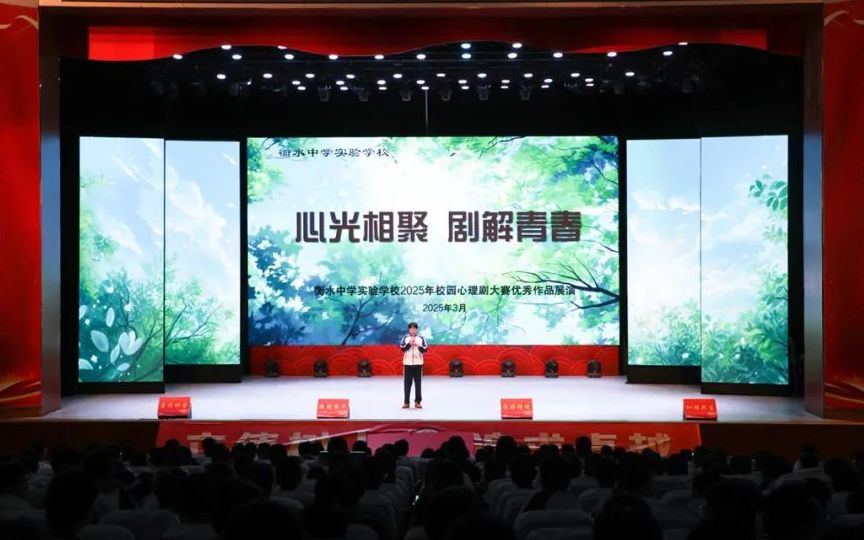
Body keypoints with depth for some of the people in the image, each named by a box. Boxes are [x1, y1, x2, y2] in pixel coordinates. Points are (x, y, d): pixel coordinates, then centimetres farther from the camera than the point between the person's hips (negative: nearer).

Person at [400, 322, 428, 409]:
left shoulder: (421, 338, 2)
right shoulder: (405, 337, 2)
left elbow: (425, 349, -3)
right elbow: (402, 348, -6)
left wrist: (418, 346, -22)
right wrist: (409, 344, -20)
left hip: (418, 363, 0)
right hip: (407, 363, 0)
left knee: (418, 383, 2)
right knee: (407, 383, 1)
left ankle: (417, 401, 7)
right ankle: (406, 402, 5)